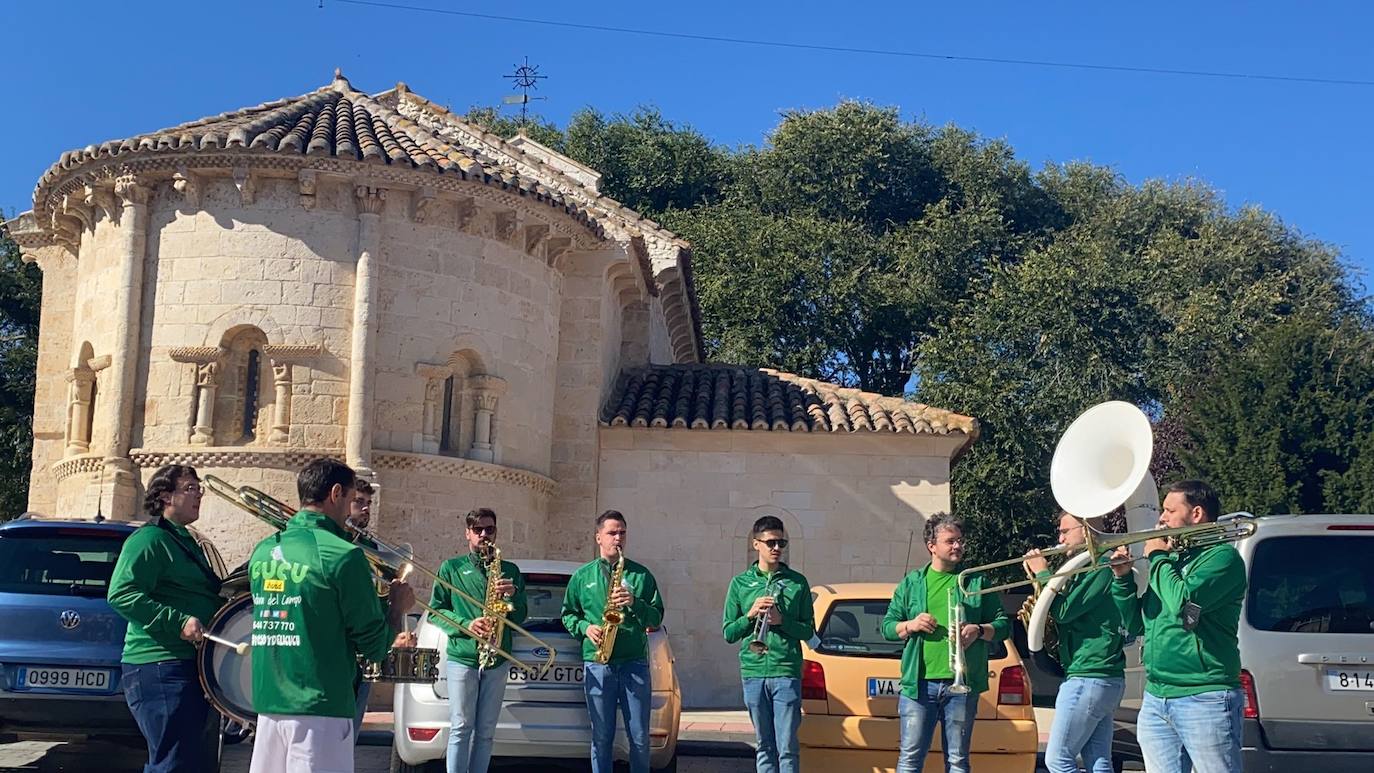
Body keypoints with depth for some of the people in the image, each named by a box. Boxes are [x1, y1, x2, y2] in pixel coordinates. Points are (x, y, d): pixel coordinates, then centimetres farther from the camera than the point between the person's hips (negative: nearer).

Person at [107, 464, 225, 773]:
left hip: (194, 668, 10)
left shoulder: (186, 541, 21)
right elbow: (120, 593, -21)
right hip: (161, 668, -10)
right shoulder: (150, 539, -9)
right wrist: (178, 621, -26)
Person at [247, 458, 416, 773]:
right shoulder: (342, 555, -13)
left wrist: (386, 641, 25)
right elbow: (374, 647, -9)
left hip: (267, 703, 7)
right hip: (319, 711, -7)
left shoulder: (262, 551, 9)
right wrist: (398, 606, 10)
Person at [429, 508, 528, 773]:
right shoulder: (451, 568, 8)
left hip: (498, 659, 3)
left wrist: (513, 594, -10)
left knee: (486, 731, 5)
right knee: (461, 728, -7)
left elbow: (520, 616, 11)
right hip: (462, 657, -3)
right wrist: (466, 624, -13)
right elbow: (436, 611, 3)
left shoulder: (510, 571, 14)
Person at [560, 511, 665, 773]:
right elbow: (568, 614, 15)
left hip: (634, 663, 0)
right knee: (602, 737, 4)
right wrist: (584, 627, -4)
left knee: (640, 738, 1)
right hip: (597, 665, 0)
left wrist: (634, 603, -12)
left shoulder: (640, 574, 8)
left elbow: (656, 617, 6)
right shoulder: (582, 576, 10)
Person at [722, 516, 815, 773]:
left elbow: (809, 631, 7)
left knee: (787, 748, -4)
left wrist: (782, 620, -10)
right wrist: (751, 614, -9)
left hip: (787, 673, -1)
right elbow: (728, 633, 8)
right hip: (753, 673, 2)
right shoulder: (740, 583, 9)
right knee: (765, 746, 8)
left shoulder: (797, 582, 6)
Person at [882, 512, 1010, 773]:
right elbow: (887, 627, 14)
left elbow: (1004, 625, 10)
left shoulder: (977, 582, 11)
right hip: (918, 683, 0)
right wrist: (909, 626, -6)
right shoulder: (912, 583, 12)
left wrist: (979, 631, -9)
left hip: (962, 684, 0)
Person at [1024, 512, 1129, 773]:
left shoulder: (1101, 566, -14)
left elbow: (1063, 611, -18)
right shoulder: (1088, 565, 17)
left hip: (1088, 678, -10)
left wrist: (1044, 574, -6)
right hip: (1106, 678, 10)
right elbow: (1071, 614, 18)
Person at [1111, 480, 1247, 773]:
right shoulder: (1170, 559, 19)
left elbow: (1183, 604, -21)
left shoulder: (1222, 556, -4)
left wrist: (1158, 558, -5)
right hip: (1155, 699, 8)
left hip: (1204, 698, -8)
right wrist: (1123, 578, 7)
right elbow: (1135, 625, 21)